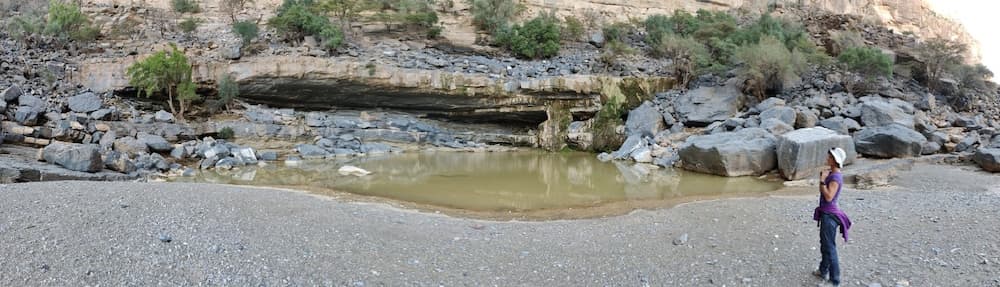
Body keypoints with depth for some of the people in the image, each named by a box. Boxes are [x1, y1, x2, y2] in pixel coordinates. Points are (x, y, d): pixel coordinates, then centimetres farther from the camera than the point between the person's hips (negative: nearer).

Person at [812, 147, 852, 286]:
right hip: (826, 213, 10)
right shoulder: (832, 174, 8)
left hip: (829, 215, -10)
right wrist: (822, 178, 4)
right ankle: (823, 271, 39)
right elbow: (822, 192, 14)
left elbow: (828, 197, -27)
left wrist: (822, 180, -23)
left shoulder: (836, 177, -21)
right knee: (824, 243, 23)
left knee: (829, 246, -2)